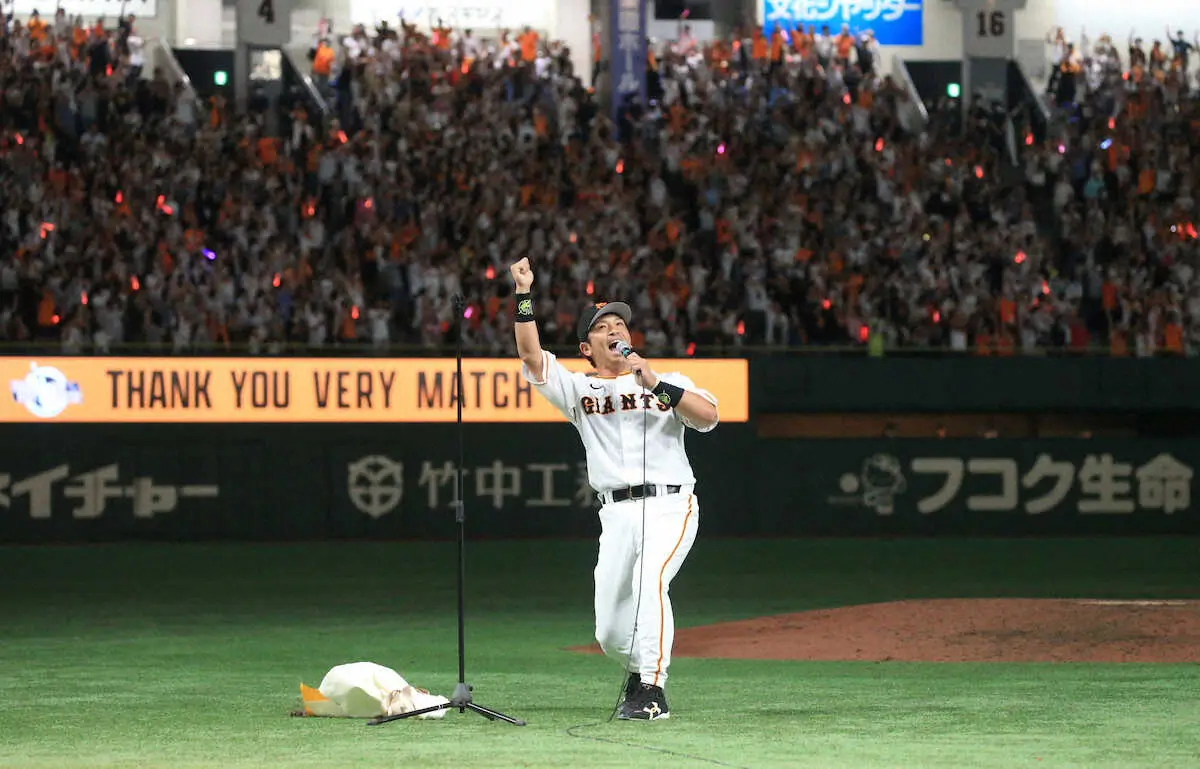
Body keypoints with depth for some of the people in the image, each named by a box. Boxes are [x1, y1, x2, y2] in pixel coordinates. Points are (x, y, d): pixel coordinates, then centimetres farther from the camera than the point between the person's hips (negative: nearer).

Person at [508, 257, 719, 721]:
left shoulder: (668, 382, 13)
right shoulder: (579, 390, 15)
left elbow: (709, 416, -4)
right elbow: (531, 355, 2)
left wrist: (656, 385, -12)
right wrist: (524, 294, -6)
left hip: (670, 506, -2)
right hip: (617, 513, 3)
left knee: (649, 579, -29)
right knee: (610, 634, 0)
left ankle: (652, 691, -26)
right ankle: (639, 671, 33)